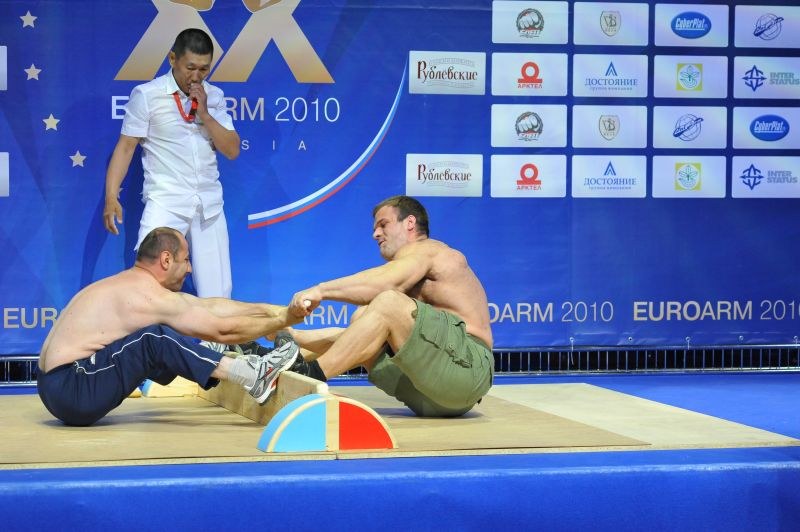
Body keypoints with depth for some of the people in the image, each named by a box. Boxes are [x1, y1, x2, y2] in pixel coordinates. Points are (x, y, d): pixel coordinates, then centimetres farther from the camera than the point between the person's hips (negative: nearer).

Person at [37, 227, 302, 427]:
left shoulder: (134, 286, 15)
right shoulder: (150, 296, -14)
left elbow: (210, 306, 19)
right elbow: (223, 330, -10)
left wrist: (271, 309, 18)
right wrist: (283, 321, 0)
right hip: (71, 391, -11)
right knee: (154, 338, -23)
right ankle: (251, 377, -19)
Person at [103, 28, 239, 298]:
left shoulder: (214, 96, 9)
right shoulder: (146, 95, -3)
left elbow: (232, 150, 4)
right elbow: (125, 147, -4)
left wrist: (204, 114, -8)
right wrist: (111, 197, -13)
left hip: (209, 204, 4)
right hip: (165, 202, -4)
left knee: (216, 294, 7)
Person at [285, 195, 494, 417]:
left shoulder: (425, 250, 4)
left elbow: (386, 281, -20)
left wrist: (321, 290, -22)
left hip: (468, 364, -9)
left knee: (389, 303, -24)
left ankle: (313, 374, -29)